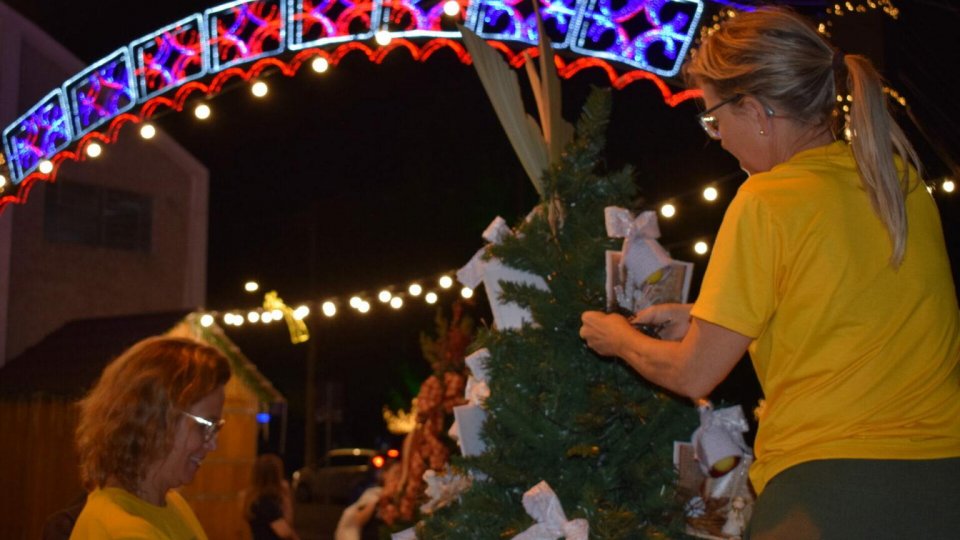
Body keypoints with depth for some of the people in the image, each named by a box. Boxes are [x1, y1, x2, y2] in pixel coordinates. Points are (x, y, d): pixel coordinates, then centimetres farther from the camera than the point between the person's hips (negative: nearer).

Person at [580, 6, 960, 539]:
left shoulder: (767, 201, -11)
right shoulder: (900, 176, 7)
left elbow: (693, 375, -5)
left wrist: (619, 338, 15)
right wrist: (704, 322, 24)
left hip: (828, 483, -7)